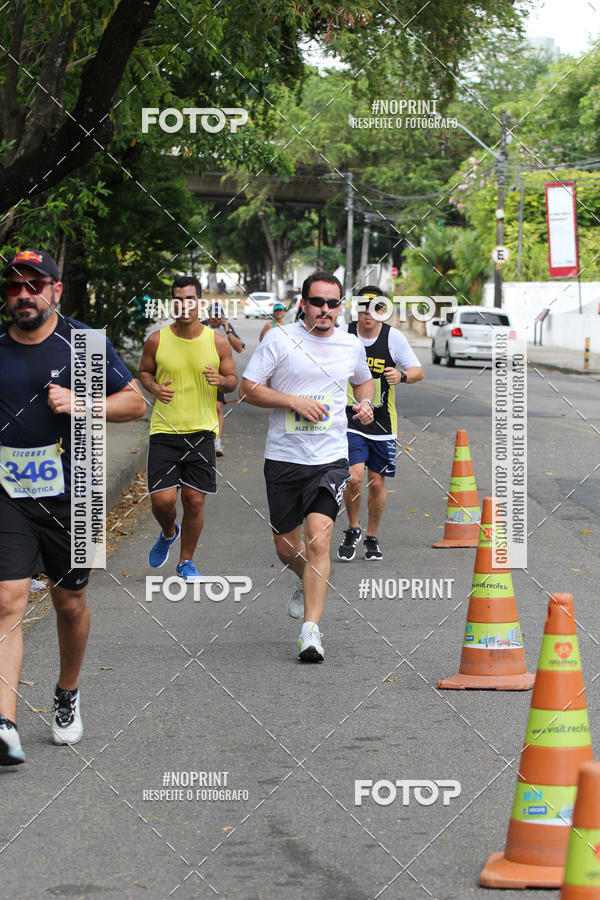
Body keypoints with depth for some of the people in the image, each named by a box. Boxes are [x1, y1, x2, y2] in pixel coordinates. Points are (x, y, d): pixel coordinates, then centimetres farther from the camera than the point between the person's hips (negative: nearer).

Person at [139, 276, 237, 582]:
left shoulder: (217, 341, 0)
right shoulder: (157, 340, -1)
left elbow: (233, 380, 9)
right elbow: (144, 371, 14)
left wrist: (221, 380, -15)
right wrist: (155, 388, -8)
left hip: (201, 431, 0)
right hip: (164, 431, 0)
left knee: (194, 501, 1)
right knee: (162, 500, -8)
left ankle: (186, 561, 20)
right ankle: (168, 533, 28)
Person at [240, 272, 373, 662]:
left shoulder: (352, 345, 6)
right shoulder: (279, 339, -3)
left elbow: (364, 379, 27)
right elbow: (248, 389, -4)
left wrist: (366, 402, 6)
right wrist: (294, 401, -15)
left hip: (330, 458, 0)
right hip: (283, 458, 0)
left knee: (318, 540, -17)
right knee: (286, 547, 11)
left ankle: (311, 630, -18)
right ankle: (312, 584, 45)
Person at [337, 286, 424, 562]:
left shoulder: (394, 338, -4)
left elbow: (418, 371, -1)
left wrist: (402, 376, -23)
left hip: (382, 423, 1)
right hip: (350, 420, -1)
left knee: (377, 483, 6)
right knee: (354, 477, -16)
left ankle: (372, 538, 26)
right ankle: (352, 530, 8)